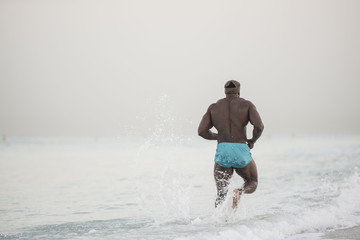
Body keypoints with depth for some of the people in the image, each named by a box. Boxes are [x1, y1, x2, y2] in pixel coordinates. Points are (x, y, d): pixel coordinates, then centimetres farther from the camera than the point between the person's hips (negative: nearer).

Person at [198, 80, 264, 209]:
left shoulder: (213, 107, 12)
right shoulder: (247, 105, 5)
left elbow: (201, 131, 4)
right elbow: (259, 126, -9)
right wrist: (253, 140, 11)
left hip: (222, 152, 2)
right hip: (241, 153, -2)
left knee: (221, 196, 12)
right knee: (252, 184, 22)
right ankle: (239, 192, -12)